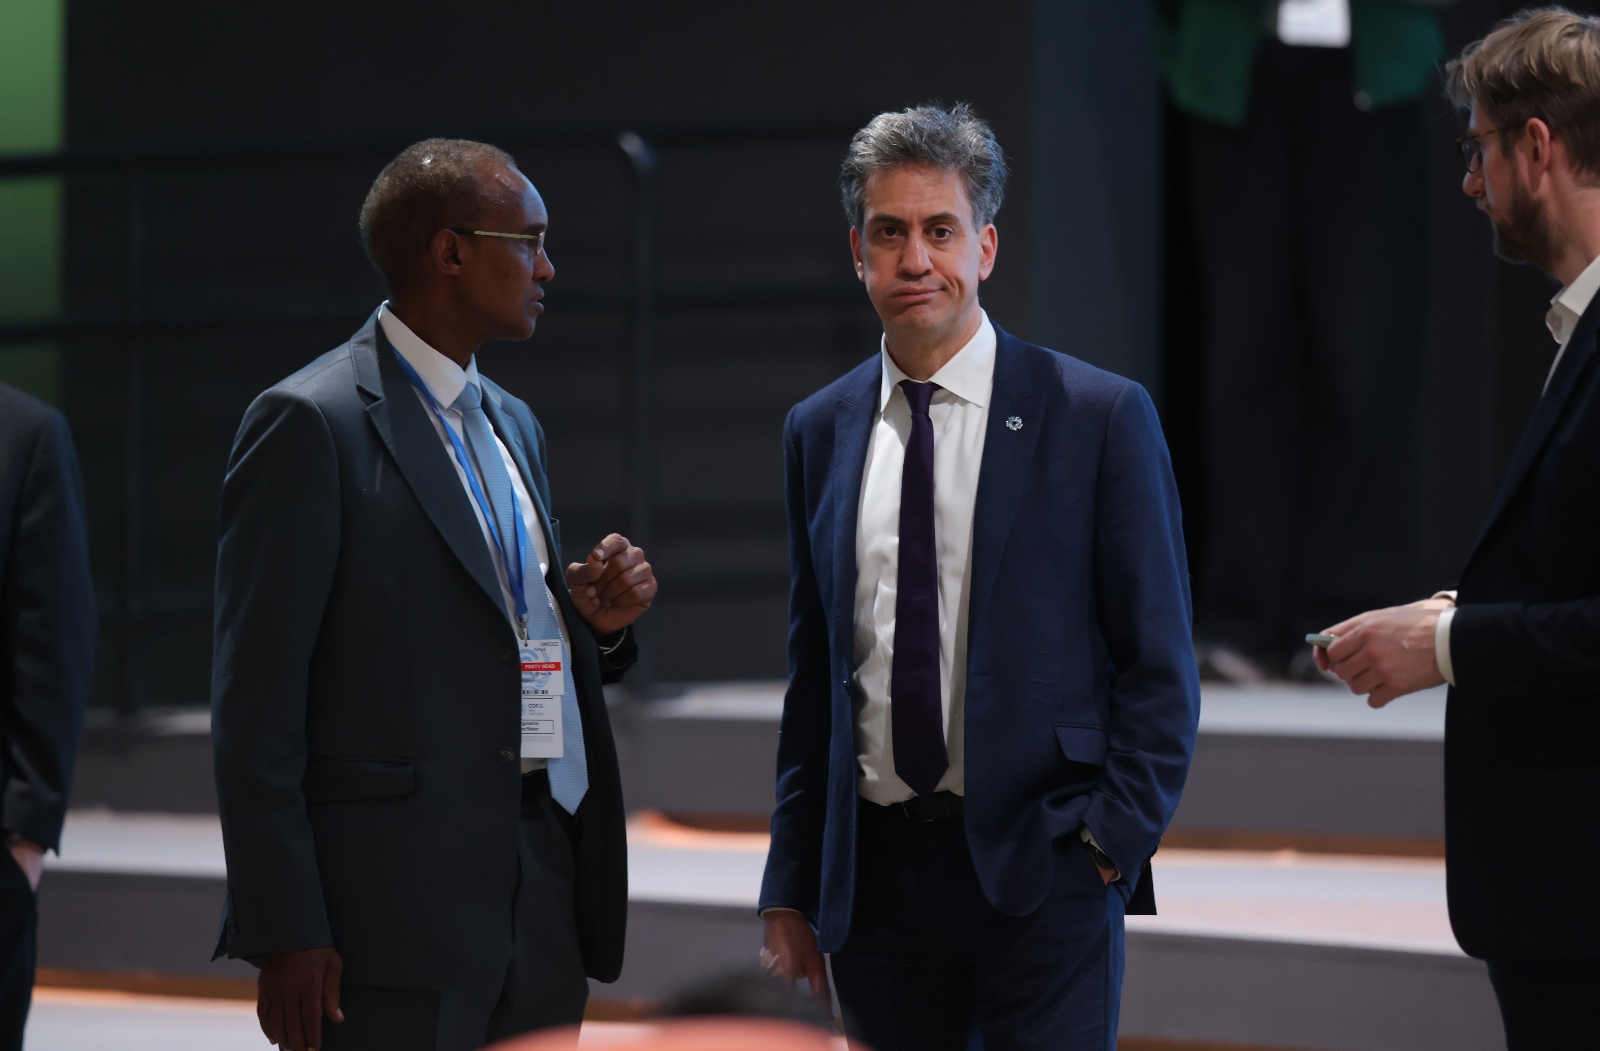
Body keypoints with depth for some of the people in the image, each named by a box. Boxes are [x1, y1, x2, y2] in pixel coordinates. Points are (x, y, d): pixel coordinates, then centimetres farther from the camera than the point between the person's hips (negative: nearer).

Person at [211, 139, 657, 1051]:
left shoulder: (514, 426, 19)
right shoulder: (312, 422, -7)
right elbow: (258, 699, -11)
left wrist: (598, 624, 2)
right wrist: (284, 934, -16)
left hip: (546, 897, 8)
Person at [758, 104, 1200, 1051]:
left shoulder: (1101, 417, -1)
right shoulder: (819, 432, 11)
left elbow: (1159, 663, 0)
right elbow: (812, 674, 14)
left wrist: (1114, 839, -9)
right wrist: (792, 885, 11)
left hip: (1041, 872, -3)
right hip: (874, 875, 4)